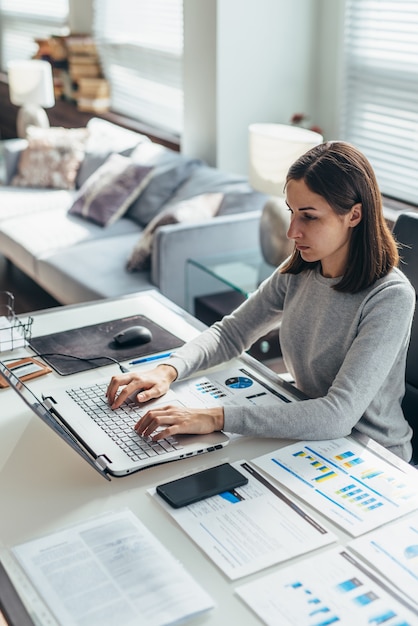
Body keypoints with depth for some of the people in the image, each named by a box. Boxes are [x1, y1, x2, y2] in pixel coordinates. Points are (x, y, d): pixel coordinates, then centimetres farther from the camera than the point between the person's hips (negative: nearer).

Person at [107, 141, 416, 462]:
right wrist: (168, 370, -14)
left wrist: (217, 418, -38)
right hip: (307, 434, 5)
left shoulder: (389, 298, -25)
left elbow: (337, 417, -33)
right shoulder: (298, 271, -4)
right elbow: (231, 332, 5)